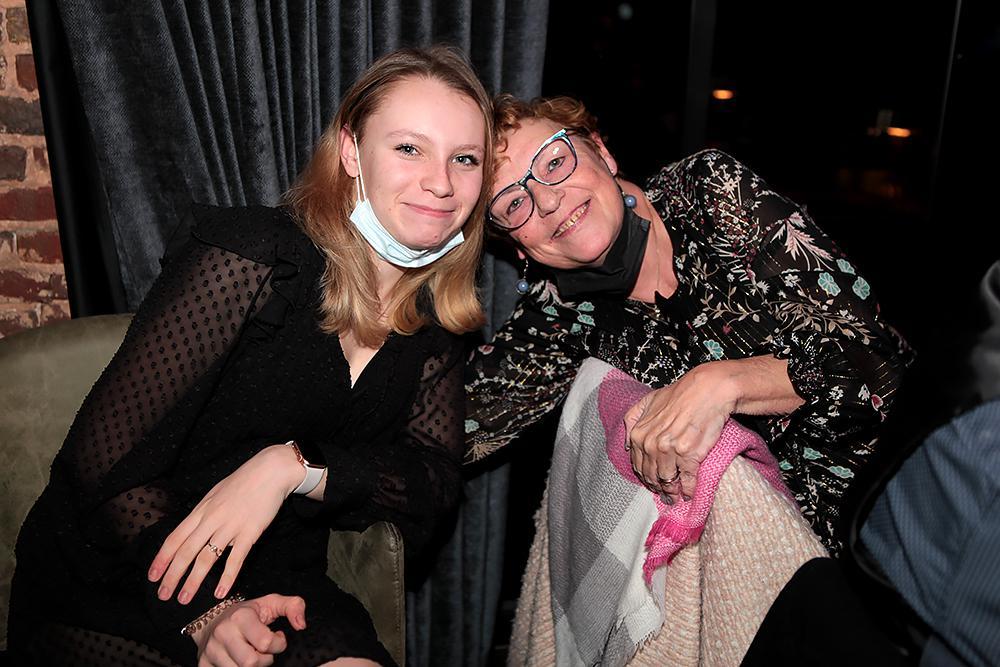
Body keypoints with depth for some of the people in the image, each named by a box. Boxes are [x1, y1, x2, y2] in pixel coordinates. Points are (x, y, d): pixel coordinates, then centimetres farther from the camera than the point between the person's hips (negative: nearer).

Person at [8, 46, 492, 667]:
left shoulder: (436, 314, 1)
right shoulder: (254, 255, -16)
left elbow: (438, 476, -6)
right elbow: (103, 462, -17)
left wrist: (294, 465, -22)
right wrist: (205, 615, -28)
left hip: (274, 595, 4)